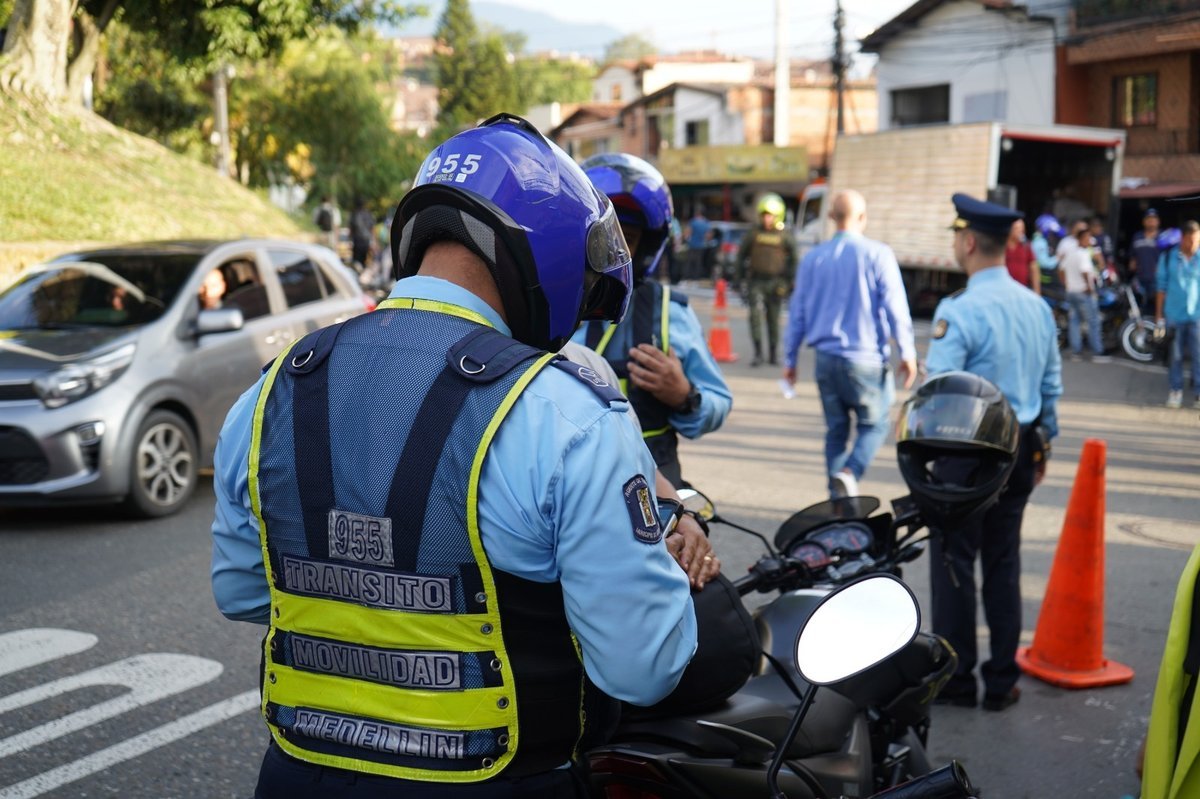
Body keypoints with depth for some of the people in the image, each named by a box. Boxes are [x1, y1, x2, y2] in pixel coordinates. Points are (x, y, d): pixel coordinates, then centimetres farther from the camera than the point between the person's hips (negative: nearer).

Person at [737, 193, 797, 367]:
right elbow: (741, 254, 12)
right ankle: (758, 354, -12)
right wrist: (742, 275, 8)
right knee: (755, 315, -16)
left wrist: (786, 275, 5)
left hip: (775, 282, 1)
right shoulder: (753, 235, 3)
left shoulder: (783, 237, 2)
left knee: (773, 320, 8)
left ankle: (773, 355, 21)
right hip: (756, 281, -1)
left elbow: (792, 257, 12)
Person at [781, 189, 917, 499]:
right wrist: (907, 352, -3)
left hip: (826, 357, 4)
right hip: (866, 358, -4)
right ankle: (849, 473, -15)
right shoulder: (877, 254, -5)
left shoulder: (813, 258, 7)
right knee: (874, 423, 9)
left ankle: (839, 498, 13)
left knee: (836, 429, 13)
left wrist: (790, 359, 17)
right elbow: (894, 306, -8)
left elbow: (797, 311, 11)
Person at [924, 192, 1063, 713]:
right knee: (1004, 563, 13)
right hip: (1022, 449, 7)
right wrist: (1043, 445, 21)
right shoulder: (1038, 307, 6)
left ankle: (956, 679, 12)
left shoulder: (958, 310, -17)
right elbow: (1051, 385, 12)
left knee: (954, 562, 5)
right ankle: (1002, 682, 19)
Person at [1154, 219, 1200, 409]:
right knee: (1175, 355, 10)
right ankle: (1175, 390, 22)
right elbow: (1161, 288, 4)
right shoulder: (1168, 257, -1)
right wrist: (1159, 317, 4)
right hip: (1174, 315, 1)